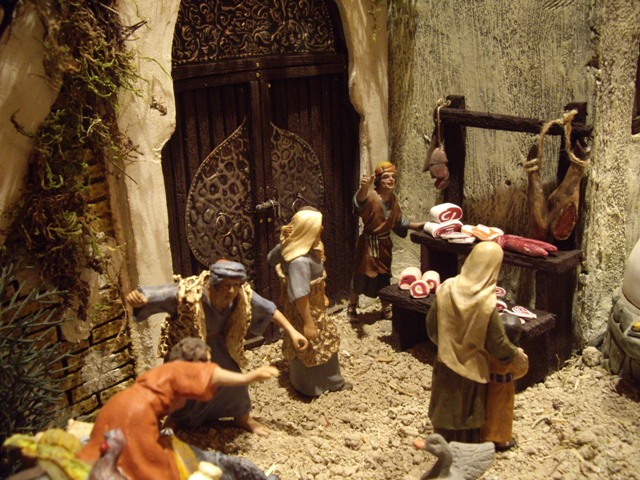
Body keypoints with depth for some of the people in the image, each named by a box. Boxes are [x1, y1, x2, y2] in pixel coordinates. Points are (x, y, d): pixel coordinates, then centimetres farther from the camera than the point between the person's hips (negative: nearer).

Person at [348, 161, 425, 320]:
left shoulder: (393, 199, 3)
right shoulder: (371, 196, -19)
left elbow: (398, 222, 17)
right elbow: (360, 200, -46)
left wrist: (415, 225, 11)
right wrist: (364, 187, -68)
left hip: (385, 244, 6)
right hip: (368, 243, -5)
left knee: (384, 276, 14)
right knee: (362, 275, 2)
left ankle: (386, 309, 29)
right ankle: (352, 307, 21)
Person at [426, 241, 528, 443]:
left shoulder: (446, 289, -16)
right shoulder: (488, 303, -27)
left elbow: (431, 324, -4)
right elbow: (496, 342, -17)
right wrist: (515, 354, 4)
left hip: (446, 362, 3)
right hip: (472, 367, -3)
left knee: (446, 409, 23)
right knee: (469, 412, 20)